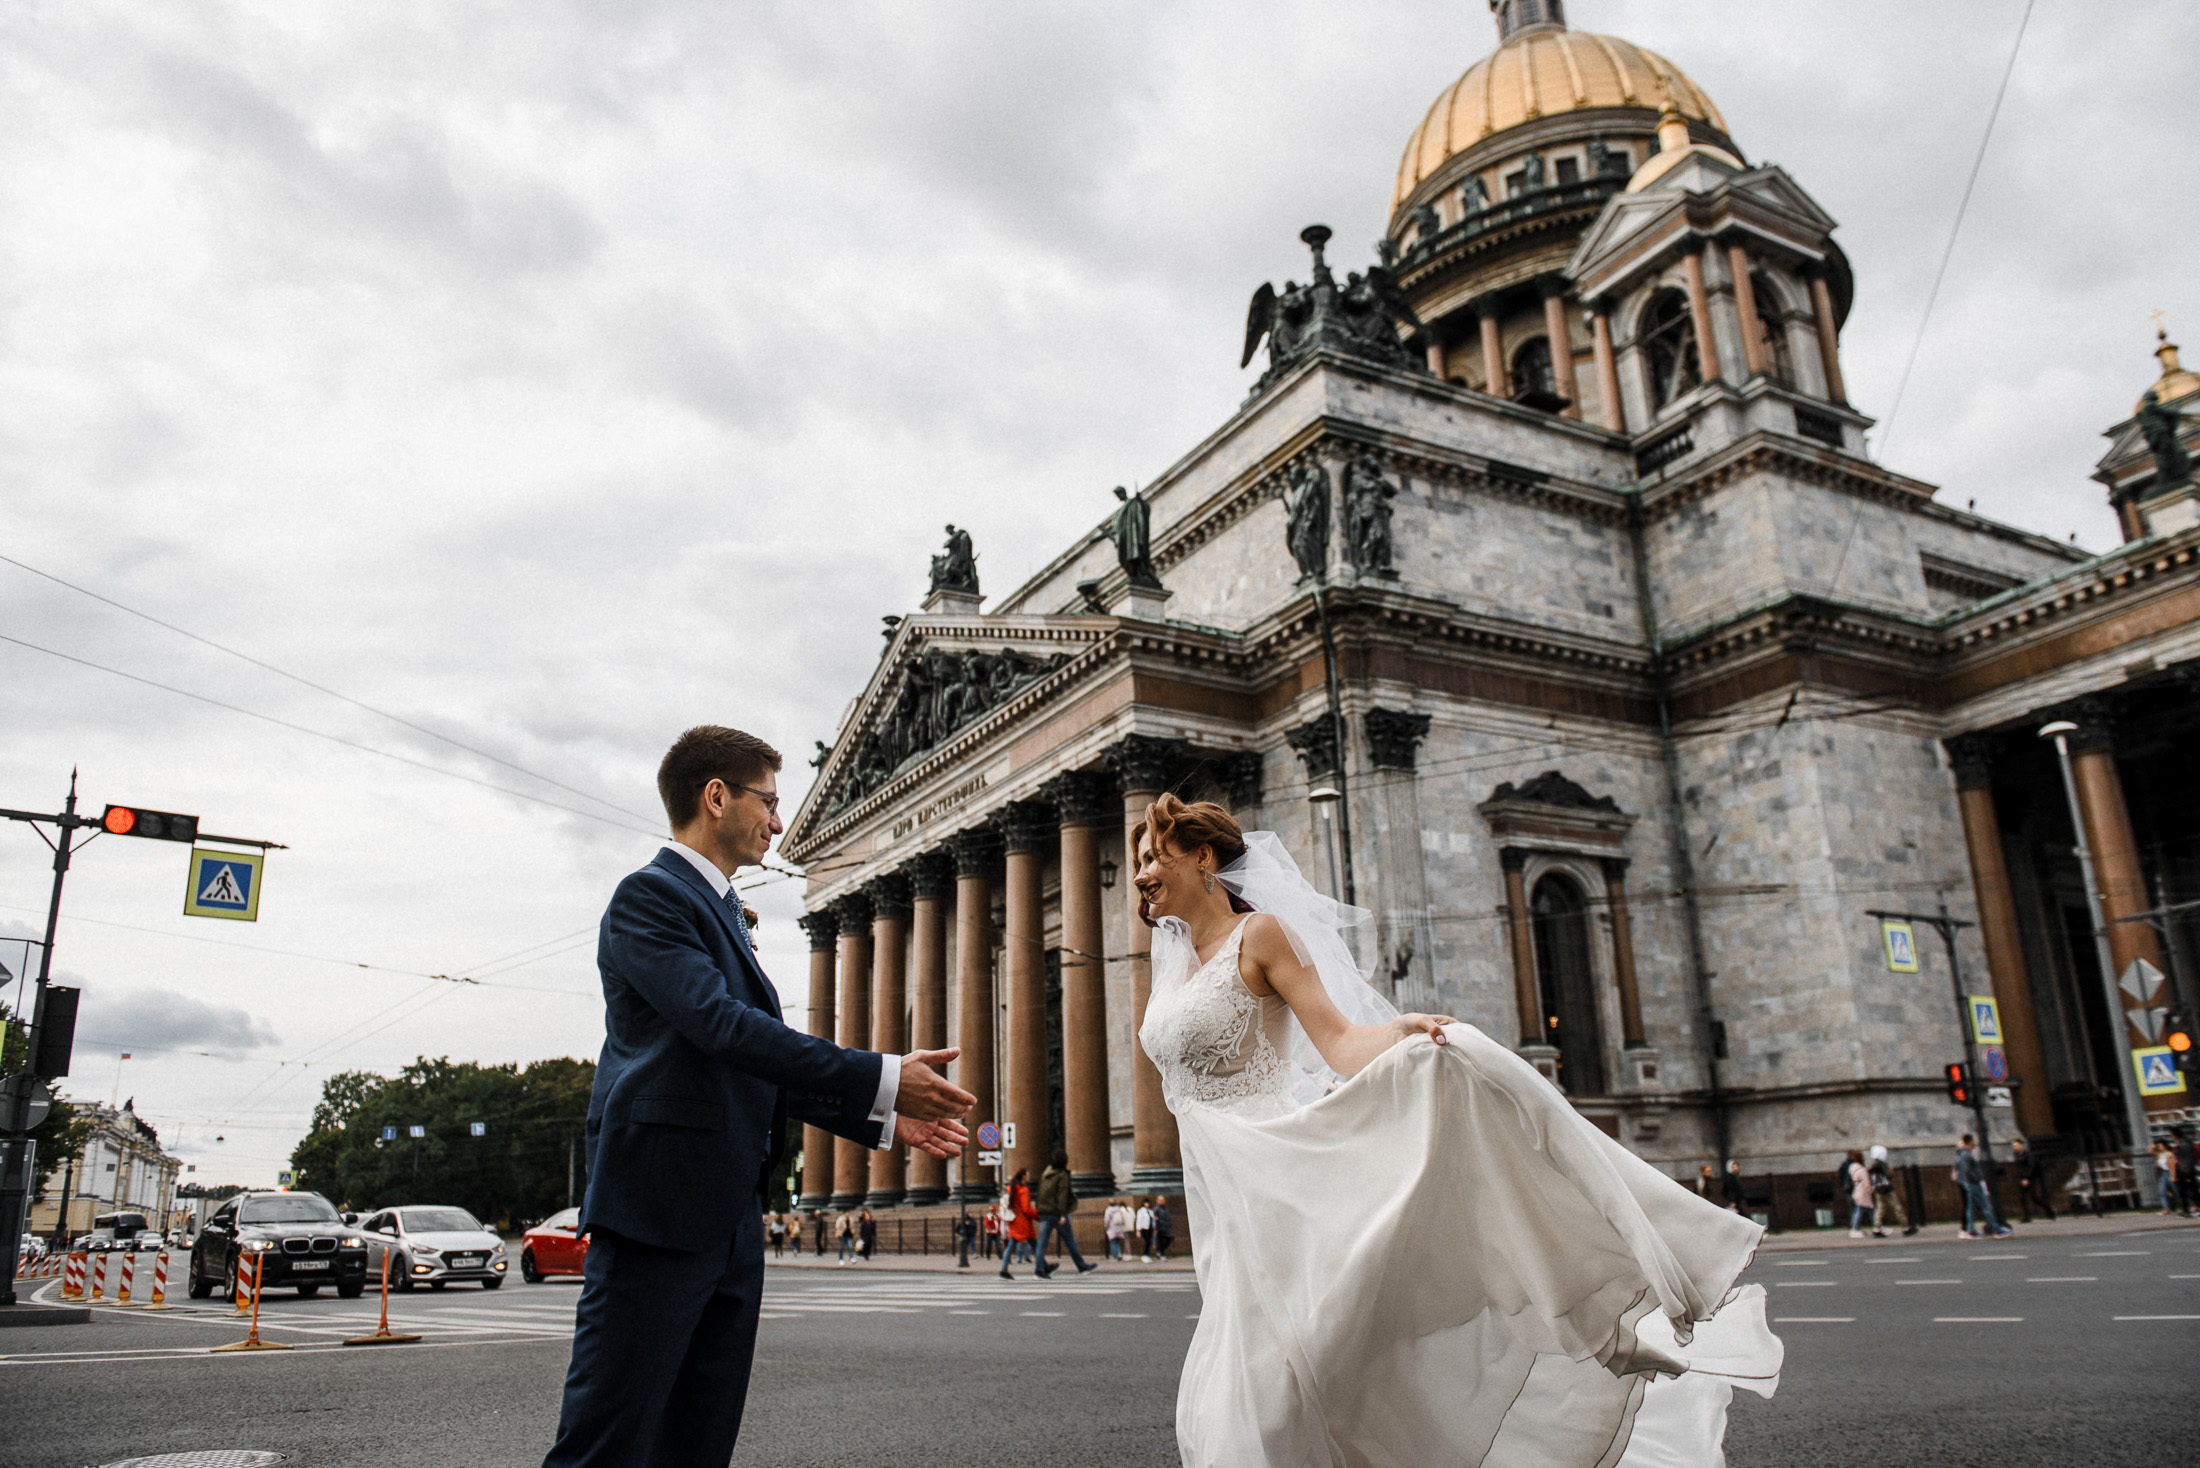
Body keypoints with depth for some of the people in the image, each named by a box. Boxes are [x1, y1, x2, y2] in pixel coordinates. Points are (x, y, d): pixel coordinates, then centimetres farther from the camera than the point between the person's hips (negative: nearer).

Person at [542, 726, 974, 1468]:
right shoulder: (650, 895, -8)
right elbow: (721, 1024, -21)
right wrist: (880, 1079, -21)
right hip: (659, 1211, -9)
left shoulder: (721, 912, 21)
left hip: (728, 1222, 9)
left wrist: (885, 1117, 13)